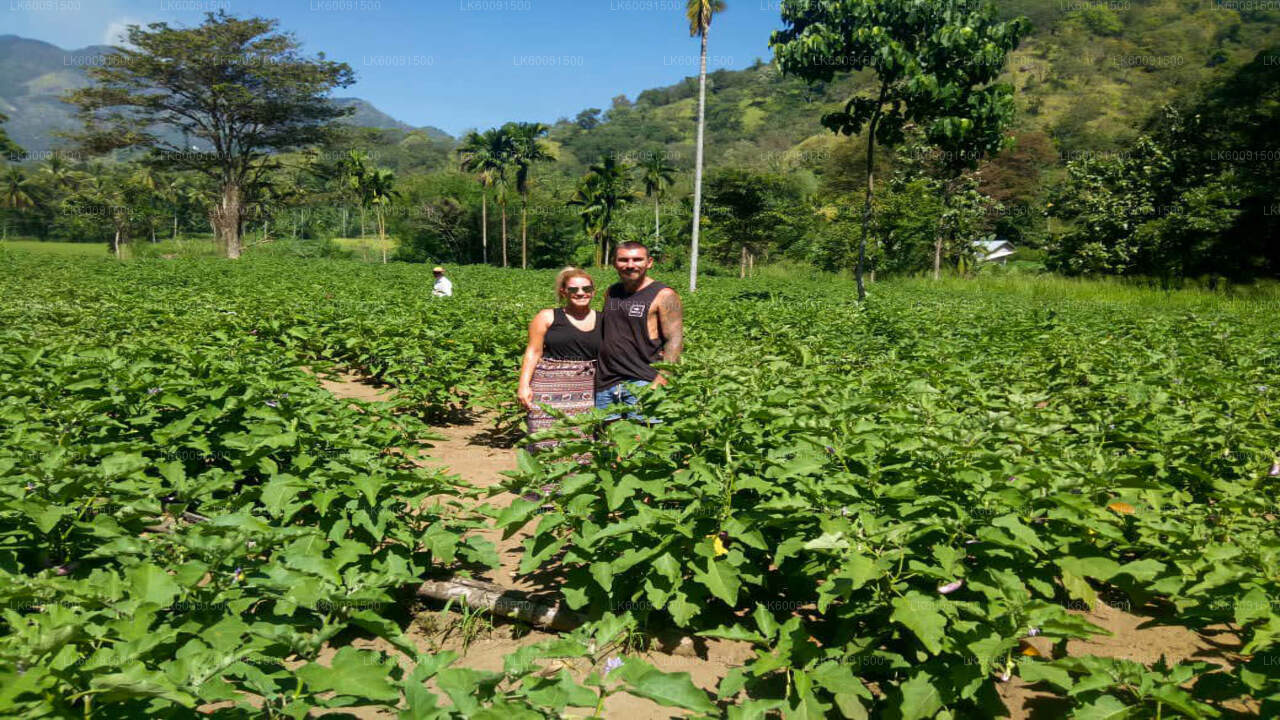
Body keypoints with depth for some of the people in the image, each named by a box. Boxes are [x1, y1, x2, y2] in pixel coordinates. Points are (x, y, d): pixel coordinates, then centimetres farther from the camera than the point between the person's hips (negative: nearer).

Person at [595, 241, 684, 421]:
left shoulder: (663, 296, -4)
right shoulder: (611, 293, 14)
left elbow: (674, 340, -9)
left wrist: (662, 381, -19)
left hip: (643, 382, -6)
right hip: (605, 384, 6)